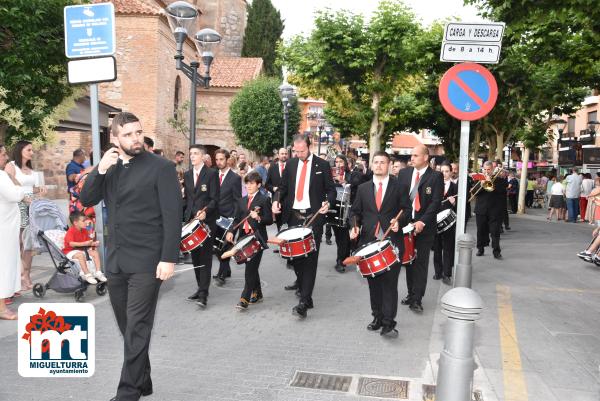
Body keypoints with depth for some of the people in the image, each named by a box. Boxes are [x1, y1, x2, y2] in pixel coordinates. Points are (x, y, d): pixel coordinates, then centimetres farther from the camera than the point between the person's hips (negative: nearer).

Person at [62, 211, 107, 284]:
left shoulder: (84, 231, 6)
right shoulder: (71, 231, -18)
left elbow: (88, 242, 11)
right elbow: (71, 244, -32)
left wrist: (94, 244, -13)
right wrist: (85, 244, -40)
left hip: (82, 249, 8)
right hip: (71, 251, -8)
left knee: (95, 253, -7)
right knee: (81, 255, -37)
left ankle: (98, 272, -10)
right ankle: (87, 275, -35)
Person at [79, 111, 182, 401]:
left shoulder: (161, 168, -8)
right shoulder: (110, 167, 11)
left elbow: (172, 217, -12)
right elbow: (86, 200, 6)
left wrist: (168, 258, -18)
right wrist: (100, 170, -9)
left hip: (146, 261, -6)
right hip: (115, 260, 6)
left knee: (137, 329, -2)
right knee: (127, 327, 14)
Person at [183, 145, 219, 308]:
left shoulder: (211, 174, -4)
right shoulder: (187, 175, 14)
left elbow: (215, 199, -9)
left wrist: (205, 211, -25)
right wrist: (187, 215, 10)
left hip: (207, 221, -6)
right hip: (191, 220, 6)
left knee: (205, 256, -6)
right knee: (195, 256, 8)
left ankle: (203, 294, -6)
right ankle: (200, 288, 20)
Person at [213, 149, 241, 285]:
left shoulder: (235, 178, -6)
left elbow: (237, 201, -7)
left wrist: (233, 219, -12)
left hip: (228, 218, -5)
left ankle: (221, 274, 6)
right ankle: (226, 270, 26)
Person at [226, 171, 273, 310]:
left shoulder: (264, 200, -3)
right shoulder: (242, 200, 16)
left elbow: (270, 220, -5)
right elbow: (237, 219, 13)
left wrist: (259, 218, -24)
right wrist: (231, 232, -3)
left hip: (257, 238, -6)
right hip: (244, 237, 6)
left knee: (250, 268, -9)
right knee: (252, 268, 14)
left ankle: (244, 299, -8)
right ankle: (257, 293, 28)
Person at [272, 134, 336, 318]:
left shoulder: (322, 165, 0)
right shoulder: (290, 164, 10)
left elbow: (331, 189, 3)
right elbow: (283, 187, 14)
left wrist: (327, 202, -18)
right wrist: (277, 200, -6)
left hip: (313, 216, -4)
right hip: (294, 215, 5)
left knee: (310, 256, -9)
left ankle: (305, 300, -10)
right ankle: (301, 282, 43)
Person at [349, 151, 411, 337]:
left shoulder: (400, 187, 4)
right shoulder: (363, 188, 12)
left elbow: (406, 209, 2)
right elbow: (355, 211, 14)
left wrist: (399, 221, -17)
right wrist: (354, 226, -4)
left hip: (392, 242, -3)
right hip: (369, 241, 3)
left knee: (389, 283, -5)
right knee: (373, 283, 10)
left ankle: (388, 323, -1)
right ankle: (377, 317, 23)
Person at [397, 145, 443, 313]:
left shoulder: (436, 176, -5)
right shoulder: (404, 173, 7)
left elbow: (436, 202, -11)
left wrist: (422, 222, -19)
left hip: (424, 226, -4)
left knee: (421, 262, 1)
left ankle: (417, 299, 7)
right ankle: (411, 294, 23)